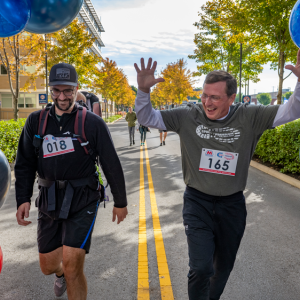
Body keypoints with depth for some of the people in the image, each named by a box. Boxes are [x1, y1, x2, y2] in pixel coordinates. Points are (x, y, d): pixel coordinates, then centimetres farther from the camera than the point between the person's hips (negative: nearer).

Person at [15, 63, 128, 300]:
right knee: (48, 266, 16)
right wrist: (23, 199, -6)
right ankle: (60, 274, 54)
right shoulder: (36, 121, 3)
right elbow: (25, 164, 7)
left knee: (72, 266, -12)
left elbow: (112, 165, -3)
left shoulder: (92, 123, -7)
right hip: (49, 202, 4)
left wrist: (120, 202, 3)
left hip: (82, 201, -4)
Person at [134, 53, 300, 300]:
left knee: (223, 267, 21)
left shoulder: (249, 118, -9)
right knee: (201, 268, -10)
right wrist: (144, 90, -23)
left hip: (232, 205, 2)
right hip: (197, 202, -2)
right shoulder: (188, 116, -9)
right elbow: (147, 118, -5)